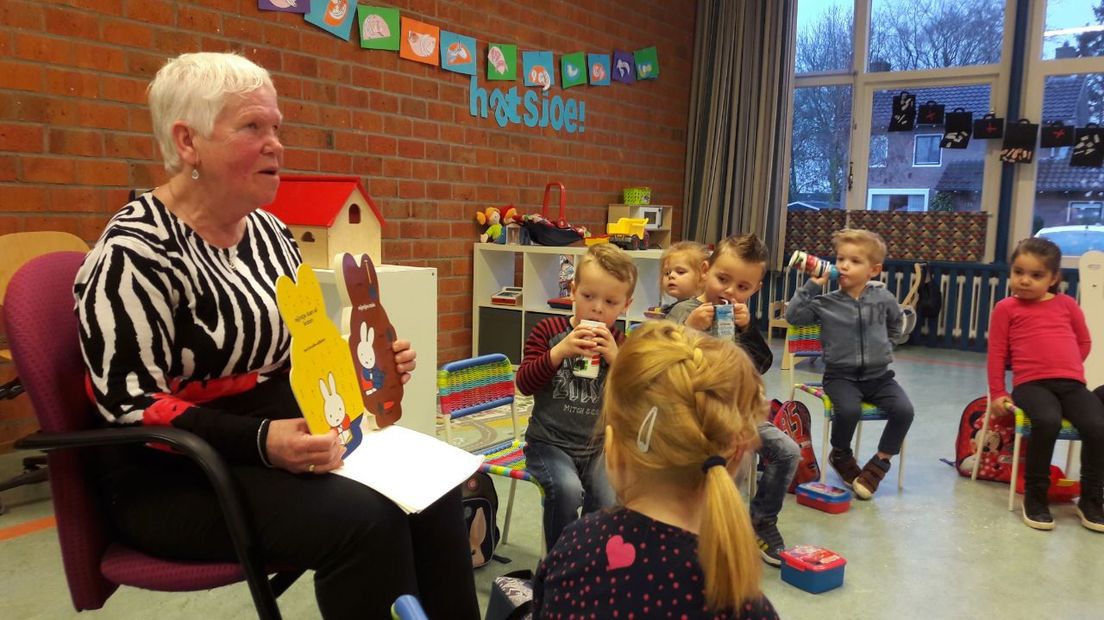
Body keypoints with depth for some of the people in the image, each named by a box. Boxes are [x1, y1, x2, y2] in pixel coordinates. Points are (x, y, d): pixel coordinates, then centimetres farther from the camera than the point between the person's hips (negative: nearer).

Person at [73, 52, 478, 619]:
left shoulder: (270, 232, 9)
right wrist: (260, 442, -31)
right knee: (364, 518, -28)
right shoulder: (135, 254, -15)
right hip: (175, 476, -7)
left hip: (288, 439, 7)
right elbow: (133, 409, -19)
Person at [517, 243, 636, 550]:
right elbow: (524, 383, -10)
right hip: (550, 442, -2)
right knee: (567, 489, -29)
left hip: (599, 446, 3)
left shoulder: (619, 344, 6)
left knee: (609, 501, -21)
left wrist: (615, 358, -19)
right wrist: (560, 351, -22)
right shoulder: (549, 331, -2)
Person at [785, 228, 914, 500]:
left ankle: (879, 463, 3)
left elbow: (896, 324, 23)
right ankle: (840, 455, 4)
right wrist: (811, 285, -15)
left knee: (904, 410, -19)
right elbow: (793, 315, -14)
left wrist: (881, 344, 15)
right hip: (841, 376, -3)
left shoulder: (883, 298, 3)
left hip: (878, 375, 3)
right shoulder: (825, 302, -4)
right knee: (848, 410, -30)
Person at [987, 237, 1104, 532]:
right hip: (1031, 384, -3)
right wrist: (997, 393, 2)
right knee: (1047, 422, -33)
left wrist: (1068, 367, 12)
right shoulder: (1006, 308, 5)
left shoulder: (1066, 304, 14)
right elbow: (997, 353, 5)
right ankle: (1034, 496, -14)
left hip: (1072, 383, 3)